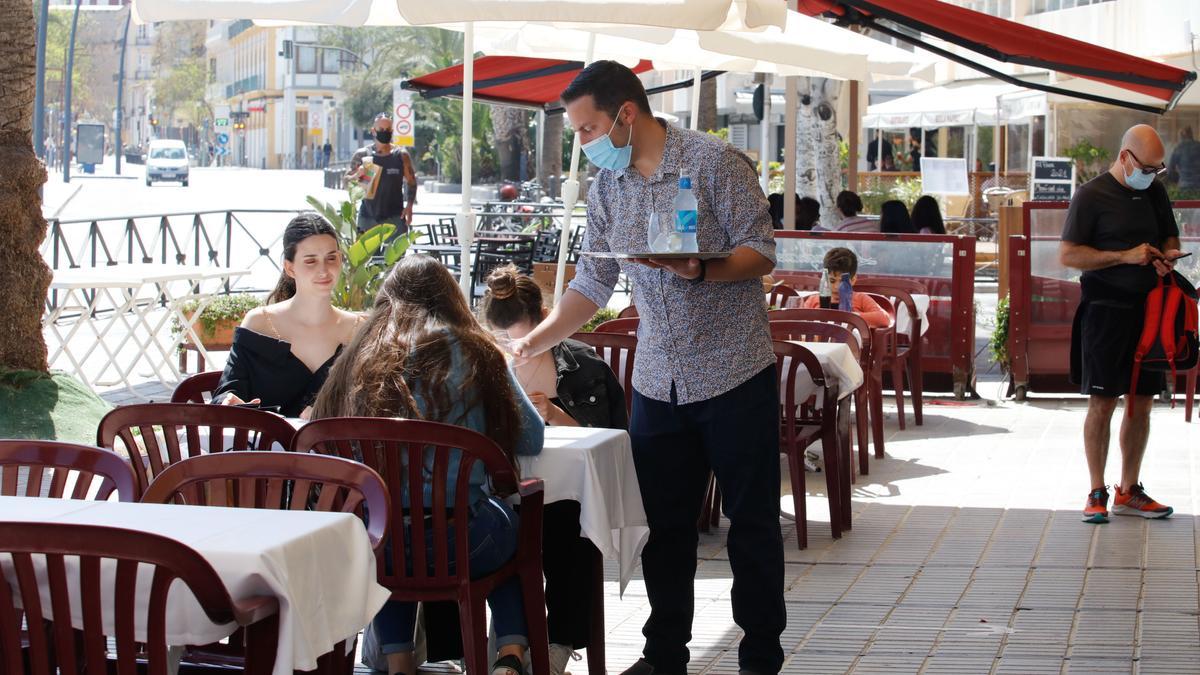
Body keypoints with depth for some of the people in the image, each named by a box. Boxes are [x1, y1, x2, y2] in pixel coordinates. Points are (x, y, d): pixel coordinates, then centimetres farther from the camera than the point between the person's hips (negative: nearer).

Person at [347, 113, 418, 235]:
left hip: (395, 216, 0)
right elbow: (346, 180, 4)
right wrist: (357, 176, -19)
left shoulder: (401, 155, 1)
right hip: (367, 216, 0)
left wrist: (409, 205, -5)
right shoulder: (362, 155, 0)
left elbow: (411, 181, 8)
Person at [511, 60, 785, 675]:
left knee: (752, 522, 2)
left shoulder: (713, 161, -9)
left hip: (733, 375, -5)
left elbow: (762, 252, -10)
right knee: (663, 524, 10)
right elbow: (592, 285, 13)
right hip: (658, 381, 5)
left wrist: (701, 270, -27)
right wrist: (529, 345, 7)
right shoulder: (606, 187, 8)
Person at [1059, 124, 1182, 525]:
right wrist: (1125, 256, -17)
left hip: (1148, 308, 6)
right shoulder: (1092, 195, -7)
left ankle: (1129, 492, 18)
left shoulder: (1155, 192, 12)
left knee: (1142, 403, 8)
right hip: (1106, 309, -6)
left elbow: (1170, 238, 24)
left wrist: (1167, 256, 0)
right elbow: (1068, 255, -11)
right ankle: (1097, 494, 4)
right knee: (1103, 402, -4)